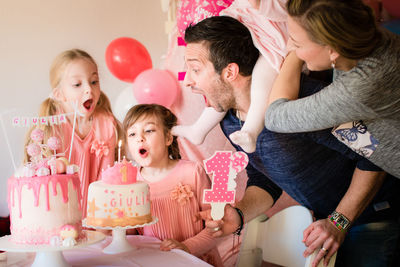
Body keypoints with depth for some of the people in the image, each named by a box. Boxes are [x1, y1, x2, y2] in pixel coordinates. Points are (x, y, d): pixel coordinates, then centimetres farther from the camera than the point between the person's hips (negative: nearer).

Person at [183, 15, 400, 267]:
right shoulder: (230, 123, -5)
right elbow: (263, 180, 8)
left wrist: (339, 222, -21)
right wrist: (239, 214, -12)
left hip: (374, 216, -7)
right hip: (325, 217, 7)